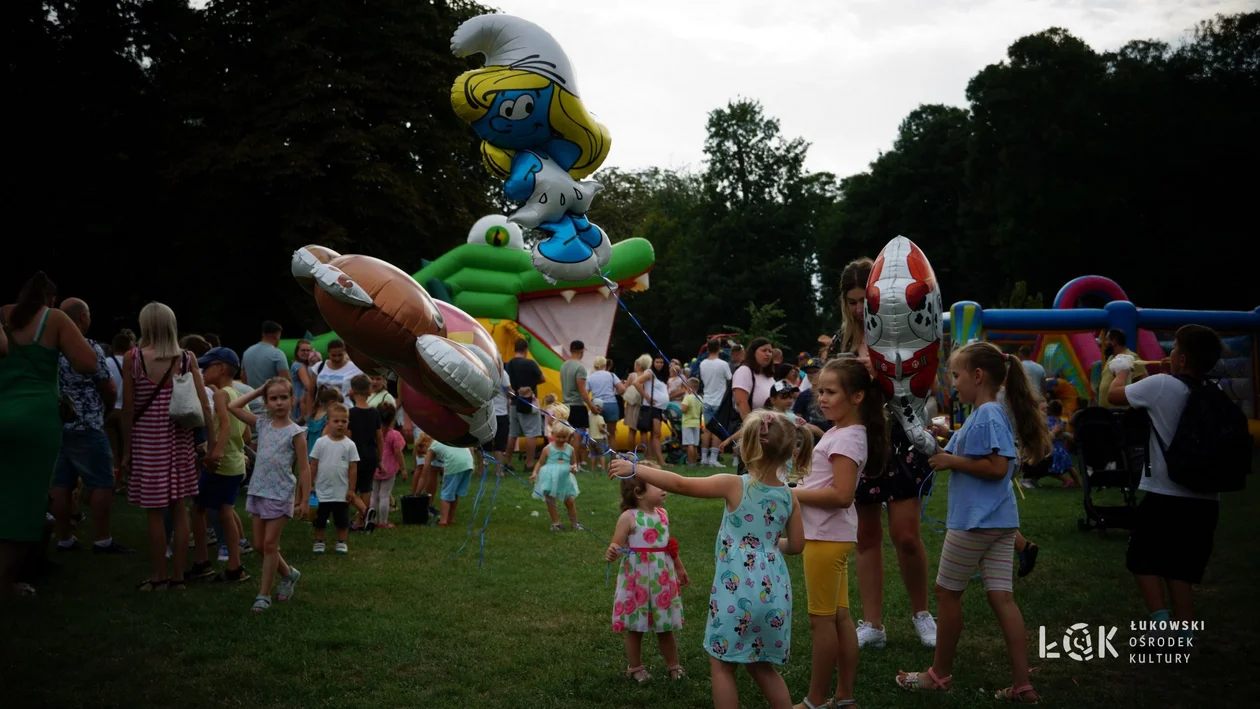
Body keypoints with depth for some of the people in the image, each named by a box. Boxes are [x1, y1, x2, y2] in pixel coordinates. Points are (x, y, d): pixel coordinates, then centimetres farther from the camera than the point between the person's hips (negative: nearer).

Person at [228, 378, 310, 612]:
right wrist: (258, 391, 4)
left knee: (269, 545, -1)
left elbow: (304, 469, -8)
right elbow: (233, 407, 7)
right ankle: (289, 574, 33)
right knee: (259, 545, 11)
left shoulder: (295, 432, -9)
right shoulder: (262, 425, 6)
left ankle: (264, 594, 7)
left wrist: (304, 501, -11)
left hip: (280, 495, -6)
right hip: (258, 491, 6)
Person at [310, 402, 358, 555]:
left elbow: (353, 468, -3)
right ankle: (319, 542, 27)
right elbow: (313, 465, 0)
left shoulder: (350, 445, -6)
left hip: (341, 492, 0)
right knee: (319, 519, 13)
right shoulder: (321, 442, -5)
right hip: (322, 490, 0)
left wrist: (351, 489, -4)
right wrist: (309, 484, -1)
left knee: (342, 520, 10)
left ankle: (341, 542, 24)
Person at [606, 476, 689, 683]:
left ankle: (673, 665, 31)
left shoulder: (663, 514, 3)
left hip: (663, 580, 5)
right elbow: (617, 545, -15)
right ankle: (635, 668, 26)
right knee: (635, 627, 9)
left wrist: (680, 568, 26)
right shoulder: (629, 517, -15)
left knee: (665, 626, 14)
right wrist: (611, 553, -38)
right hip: (637, 580, -5)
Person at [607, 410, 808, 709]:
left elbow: (680, 484, -12)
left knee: (722, 664, 10)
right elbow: (796, 545, 8)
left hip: (738, 591, -5)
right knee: (761, 666, 21)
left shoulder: (735, 486, -12)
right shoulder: (789, 496, 1)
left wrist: (633, 469, -6)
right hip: (773, 593, 5)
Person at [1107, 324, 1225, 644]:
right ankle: (1185, 637, 12)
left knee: (1144, 561, 11)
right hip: (1205, 500, 5)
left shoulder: (1162, 385, -13)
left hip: (1165, 496, -5)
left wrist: (1123, 370, 19)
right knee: (1180, 570, 14)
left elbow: (1114, 395, 0)